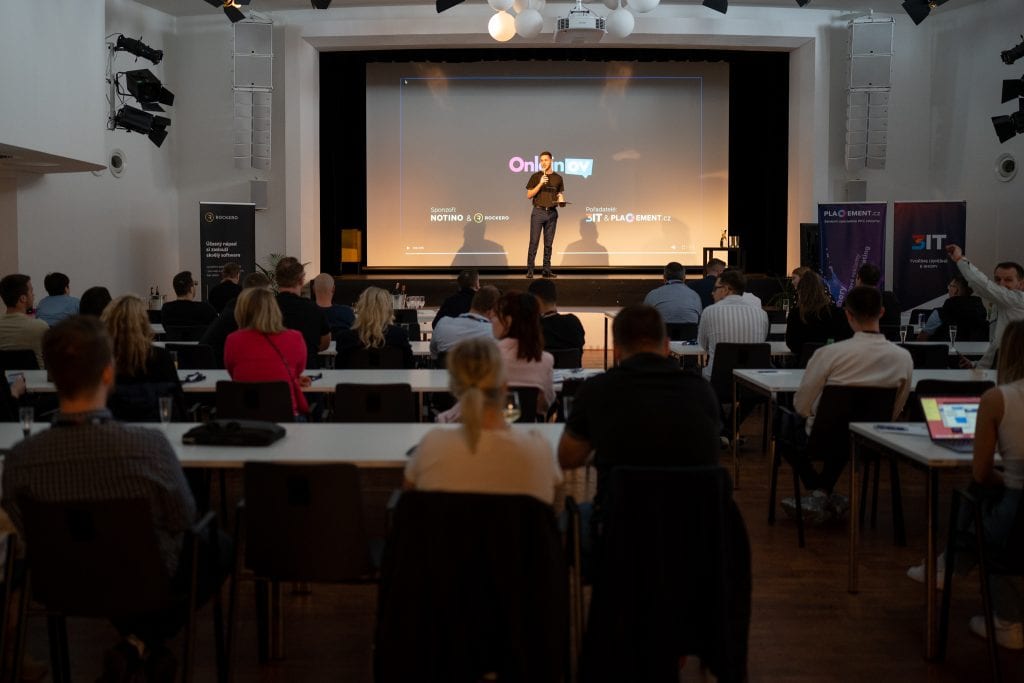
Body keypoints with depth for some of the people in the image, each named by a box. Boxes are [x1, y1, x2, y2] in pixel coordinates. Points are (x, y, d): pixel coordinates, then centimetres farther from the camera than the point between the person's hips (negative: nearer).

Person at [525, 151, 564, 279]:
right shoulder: (536, 177, 4)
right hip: (538, 212, -3)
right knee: (534, 242, -7)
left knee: (549, 243, 4)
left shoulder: (558, 178, 11)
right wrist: (540, 184, -12)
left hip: (552, 212, 3)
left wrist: (561, 199, -4)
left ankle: (547, 270, 8)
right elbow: (529, 195, -1)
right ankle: (529, 270, -5)